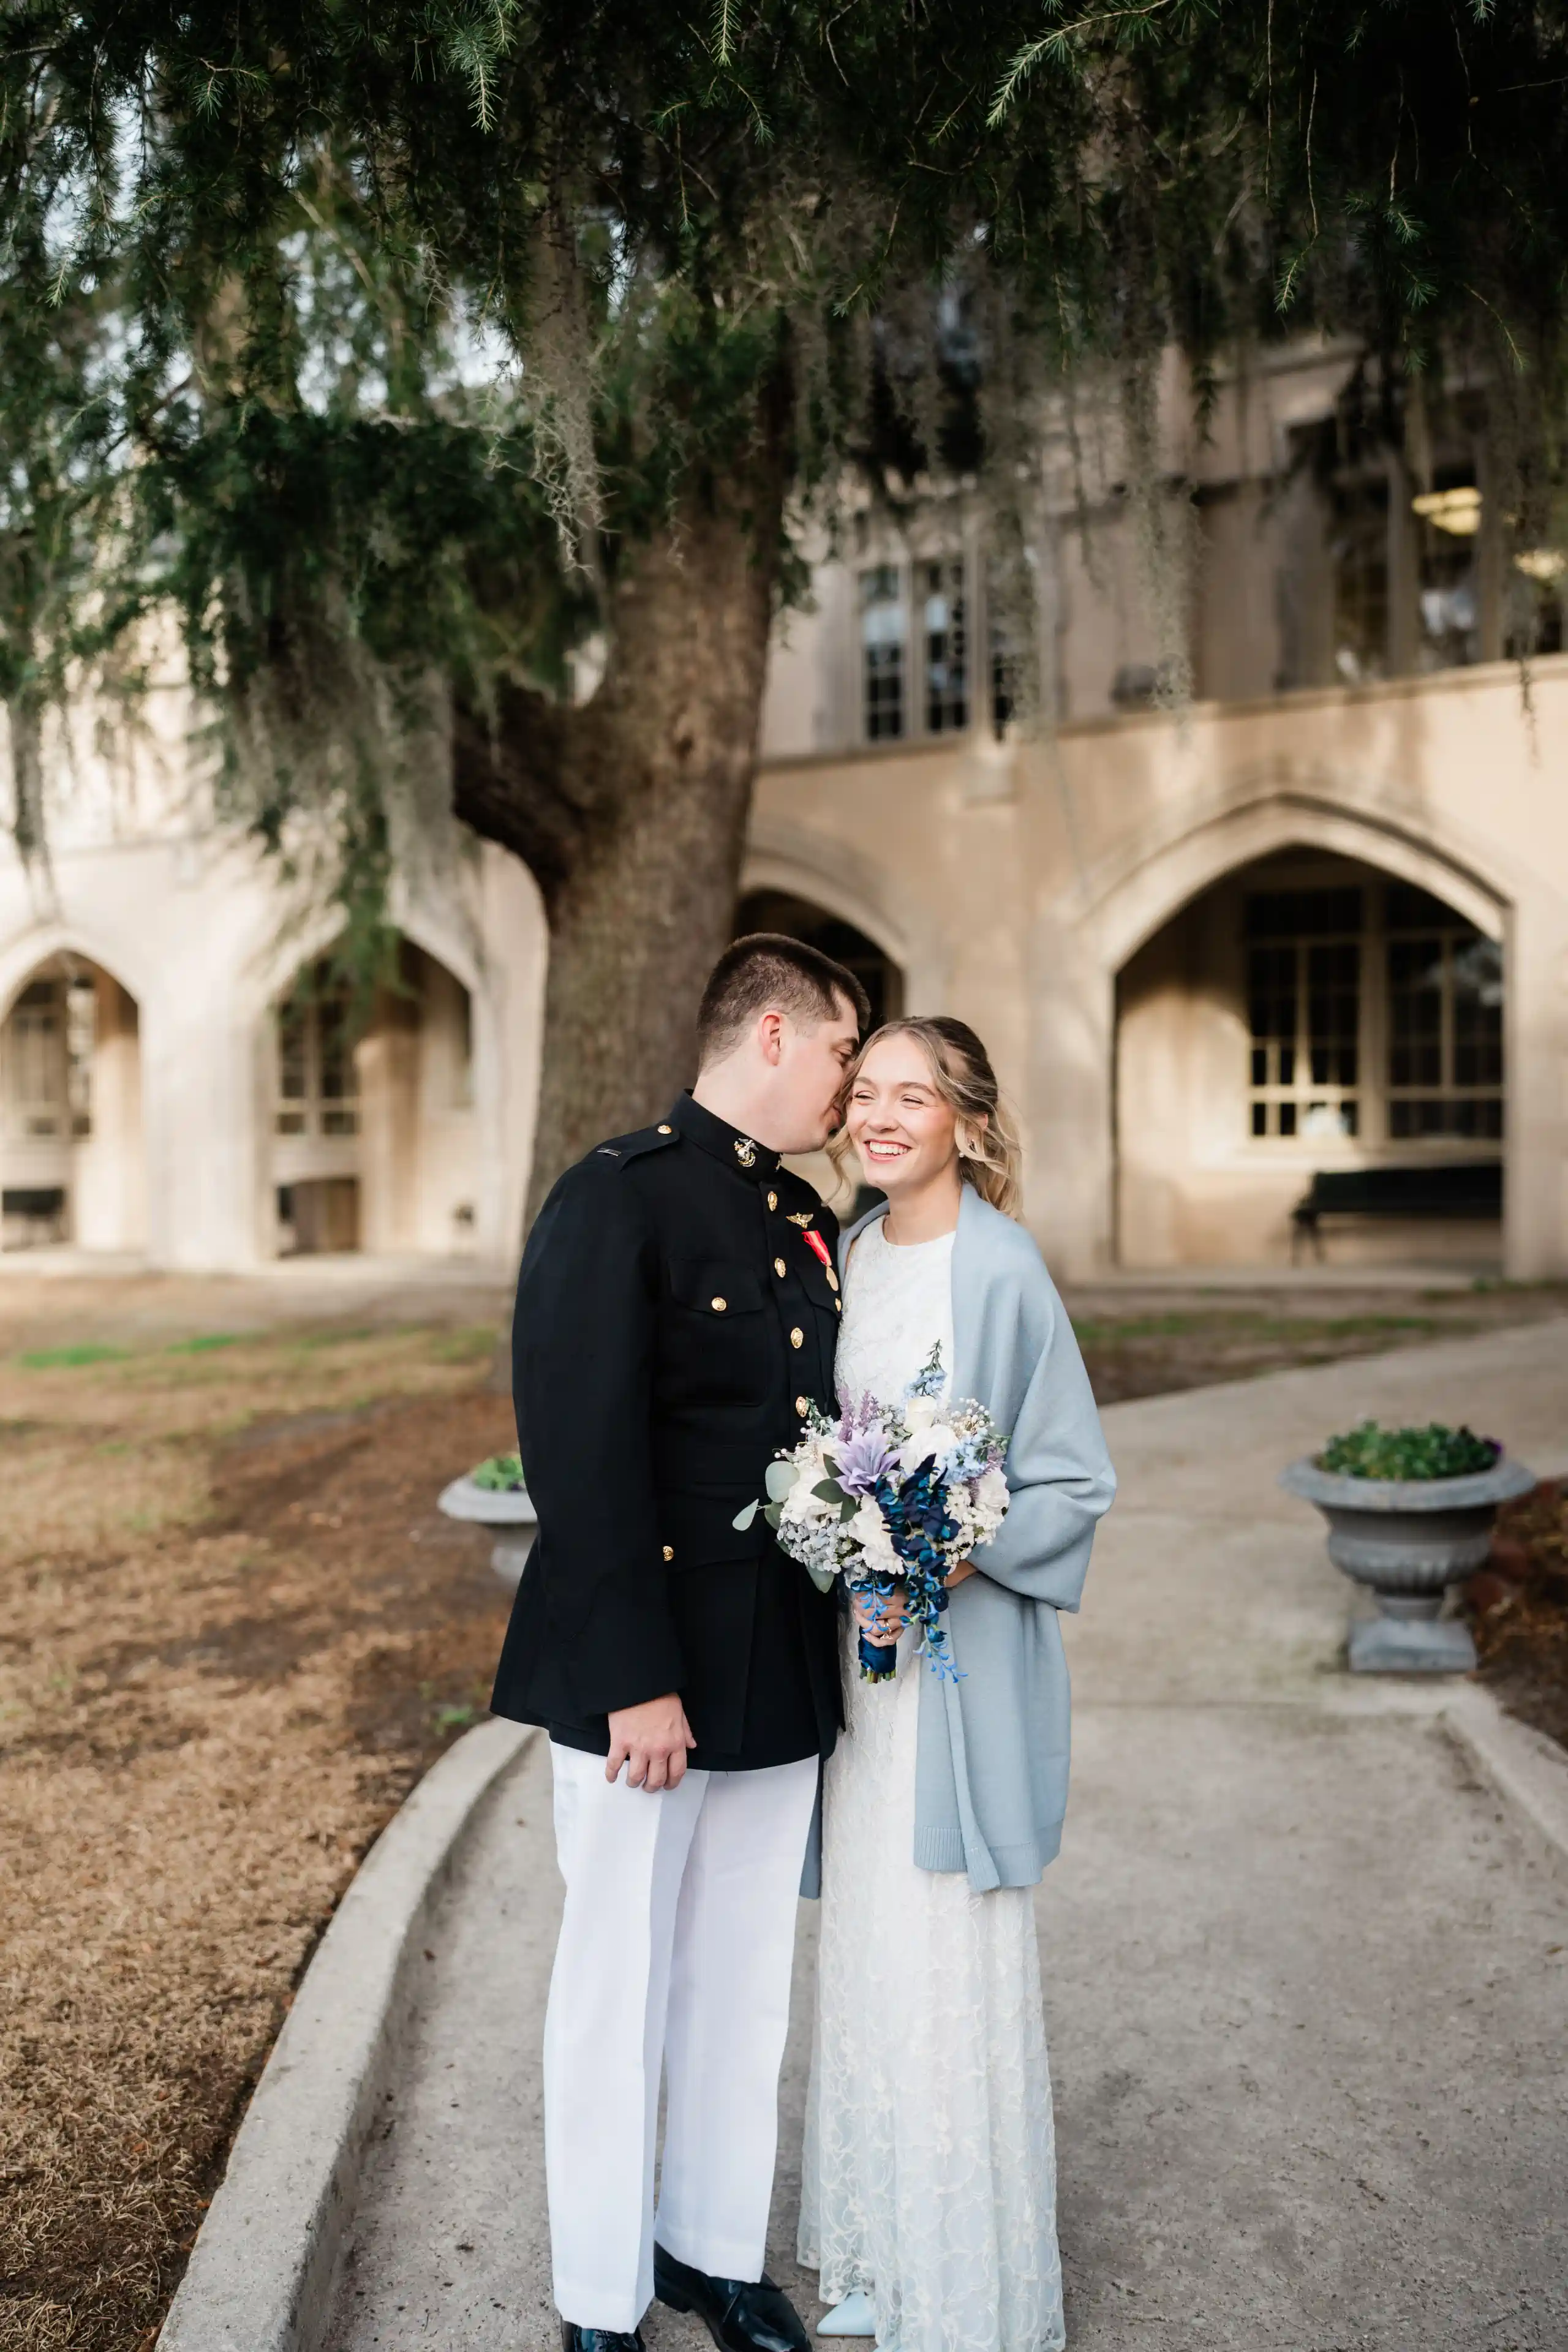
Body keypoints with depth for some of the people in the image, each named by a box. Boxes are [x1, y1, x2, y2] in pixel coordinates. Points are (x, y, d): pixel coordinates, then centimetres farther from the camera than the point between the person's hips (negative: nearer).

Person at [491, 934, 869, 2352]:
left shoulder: (807, 1222, 11)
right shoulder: (619, 1198, -13)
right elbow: (583, 1460, -18)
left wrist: (861, 1579, 6)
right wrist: (635, 1683, -20)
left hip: (783, 1675, 7)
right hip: (642, 1675, -7)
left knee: (747, 1979, 18)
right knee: (621, 1986, 9)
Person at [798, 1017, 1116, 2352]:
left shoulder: (1000, 1272, -14)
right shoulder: (852, 1255, 6)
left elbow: (1076, 1484, -11)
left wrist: (953, 1559, -22)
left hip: (963, 1661, -7)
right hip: (861, 1640, 7)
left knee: (951, 1963, 3)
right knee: (867, 1950, 16)